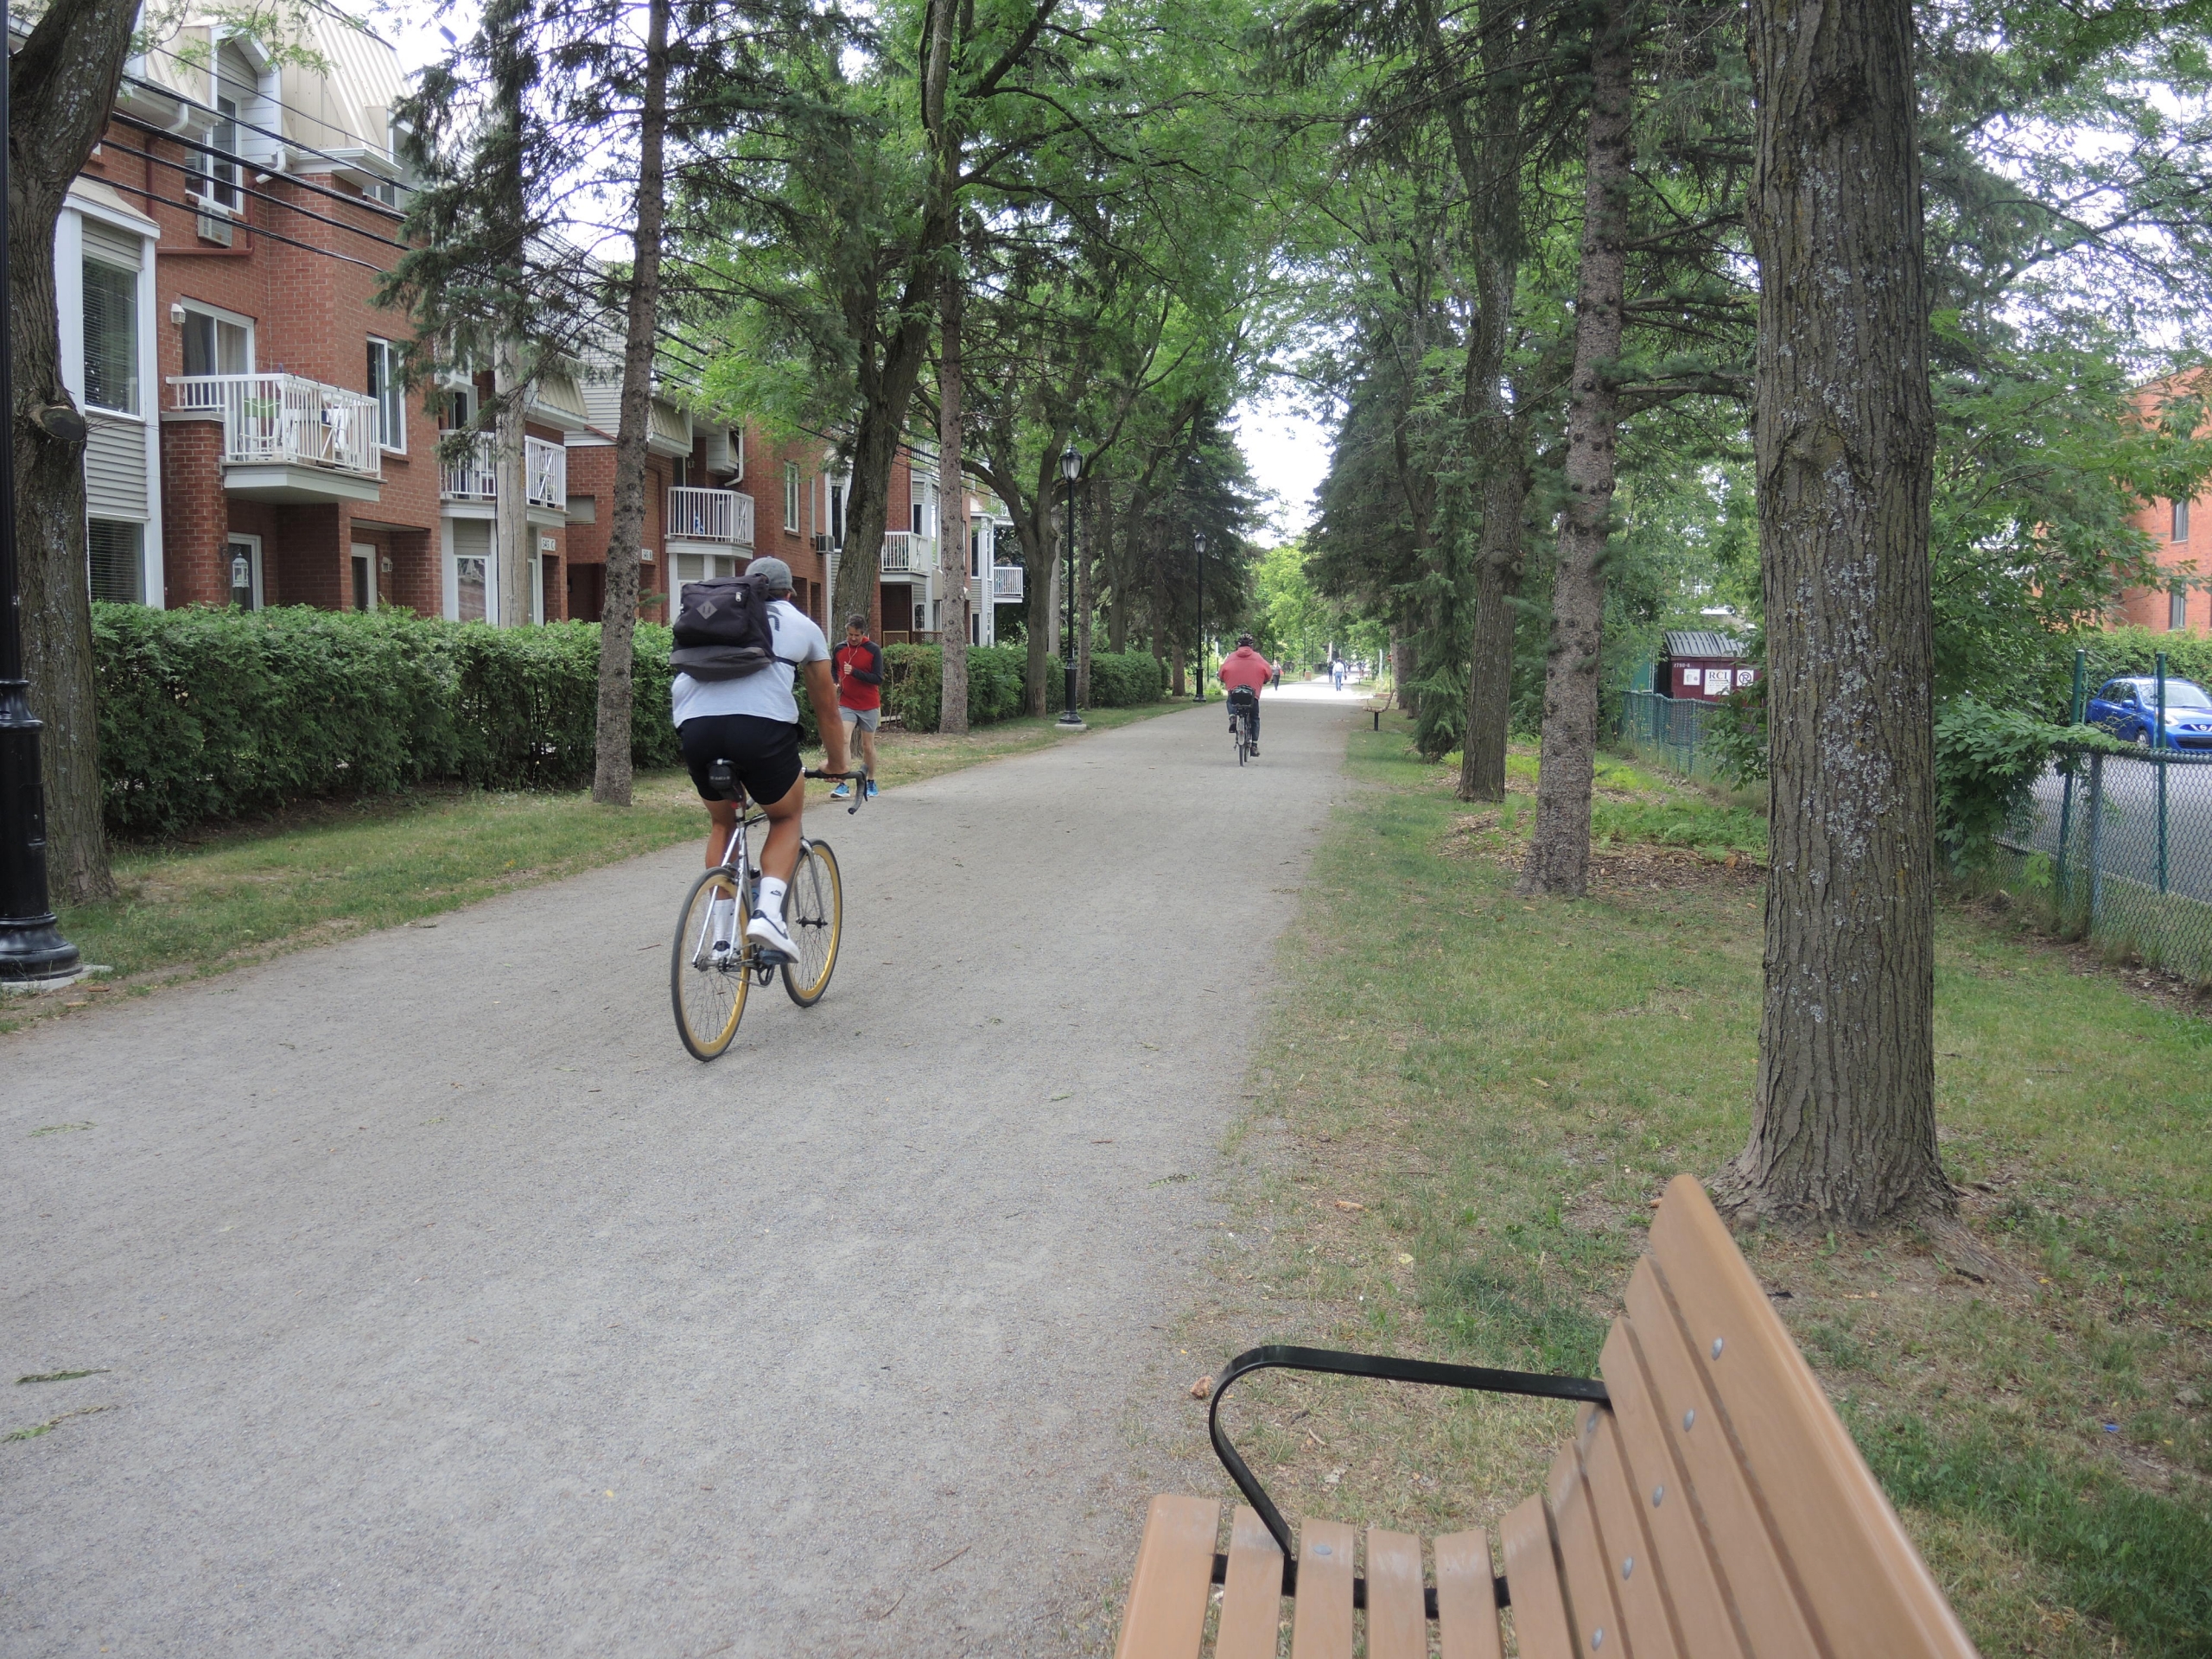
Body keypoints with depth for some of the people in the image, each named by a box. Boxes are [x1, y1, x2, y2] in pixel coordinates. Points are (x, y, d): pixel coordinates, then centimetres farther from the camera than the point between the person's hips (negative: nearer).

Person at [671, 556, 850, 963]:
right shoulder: (803, 625, 26)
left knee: (722, 823, 27)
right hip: (762, 726, -3)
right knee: (787, 818, 23)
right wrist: (838, 765, 46)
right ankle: (768, 913, 1)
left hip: (694, 727, 3)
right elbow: (827, 707, 32)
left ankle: (722, 937, 22)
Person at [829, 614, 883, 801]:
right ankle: (843, 785, -18)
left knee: (868, 746, 9)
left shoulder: (874, 650, -8)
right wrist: (834, 682, 1)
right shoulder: (839, 649, 2)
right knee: (844, 740, -15)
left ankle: (871, 783, 25)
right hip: (846, 705, 2)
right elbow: (833, 669, 22)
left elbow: (878, 679, -14)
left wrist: (855, 672, -24)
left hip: (869, 706, -1)